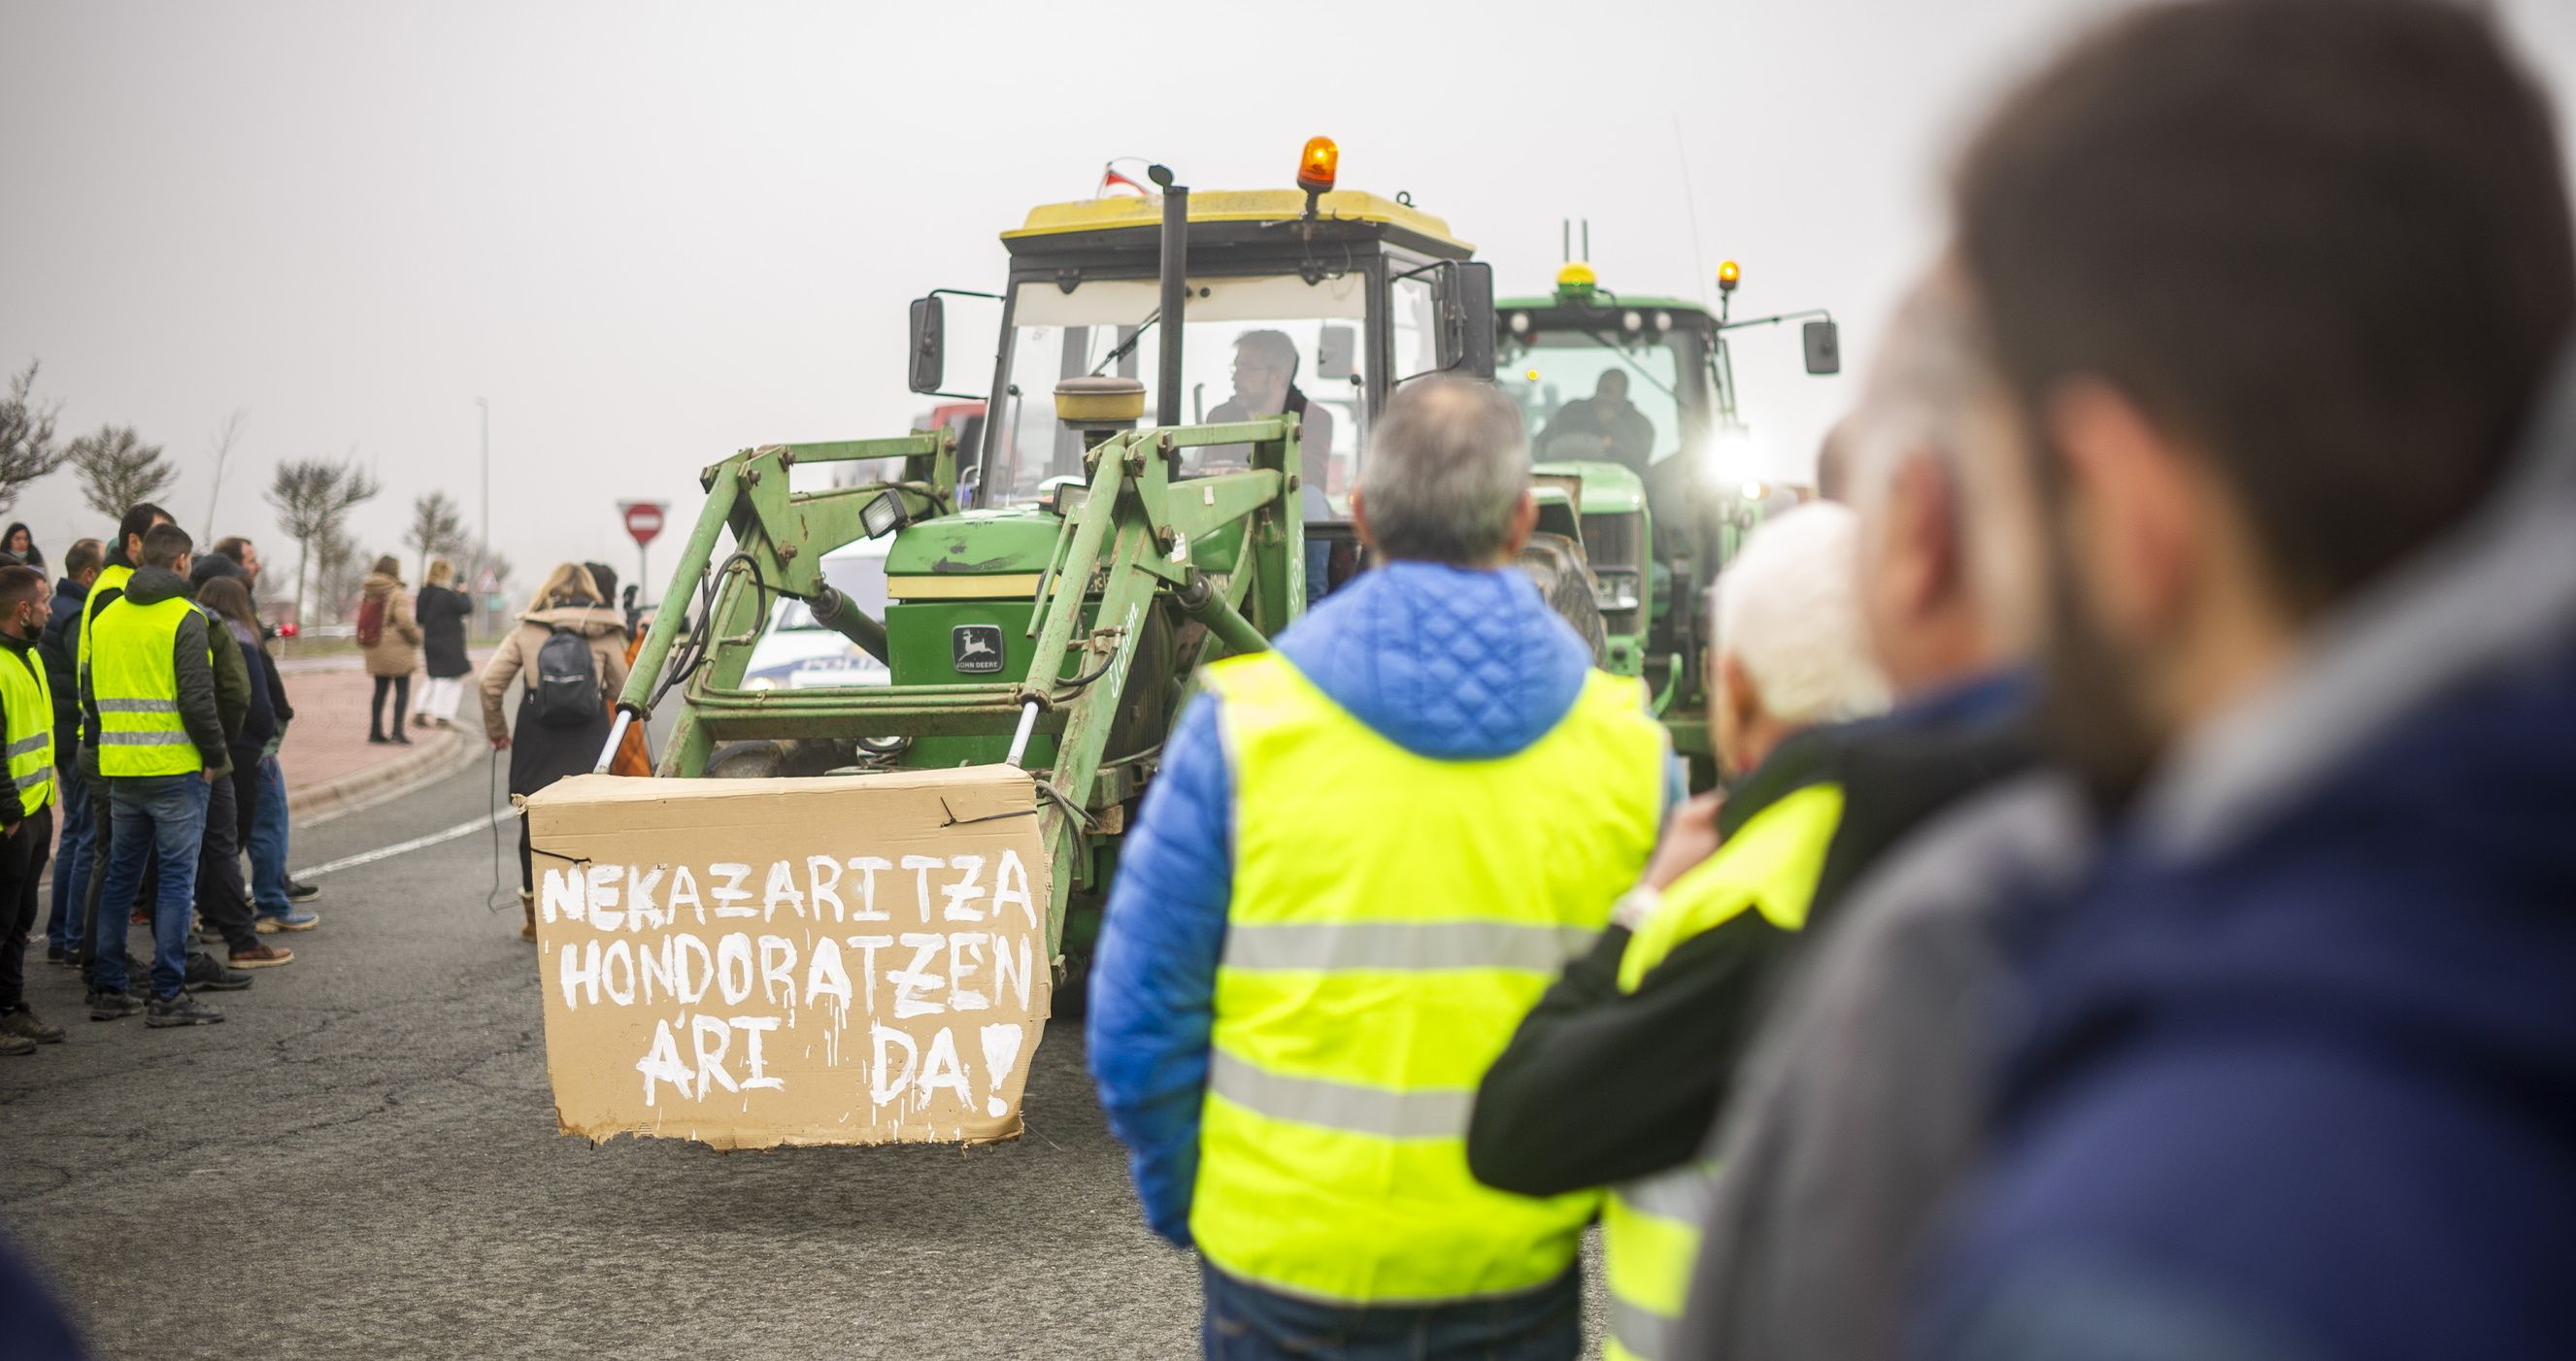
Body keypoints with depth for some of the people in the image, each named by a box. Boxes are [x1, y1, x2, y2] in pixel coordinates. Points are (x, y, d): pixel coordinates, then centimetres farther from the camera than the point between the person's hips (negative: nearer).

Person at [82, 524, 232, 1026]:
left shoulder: (105, 618, 11)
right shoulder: (184, 619, -11)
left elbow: (90, 697, 16)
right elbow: (197, 700, -16)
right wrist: (216, 756, -5)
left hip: (120, 771, 7)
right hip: (176, 768, -7)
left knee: (120, 875, 15)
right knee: (176, 877, -2)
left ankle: (107, 990, 18)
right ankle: (168, 997, -1)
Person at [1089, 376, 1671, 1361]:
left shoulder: (1246, 723, -9)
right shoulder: (1628, 745, -3)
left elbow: (1139, 1014, -7)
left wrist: (1182, 1202, 8)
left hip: (1285, 1266, -1)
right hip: (1520, 1276, 2)